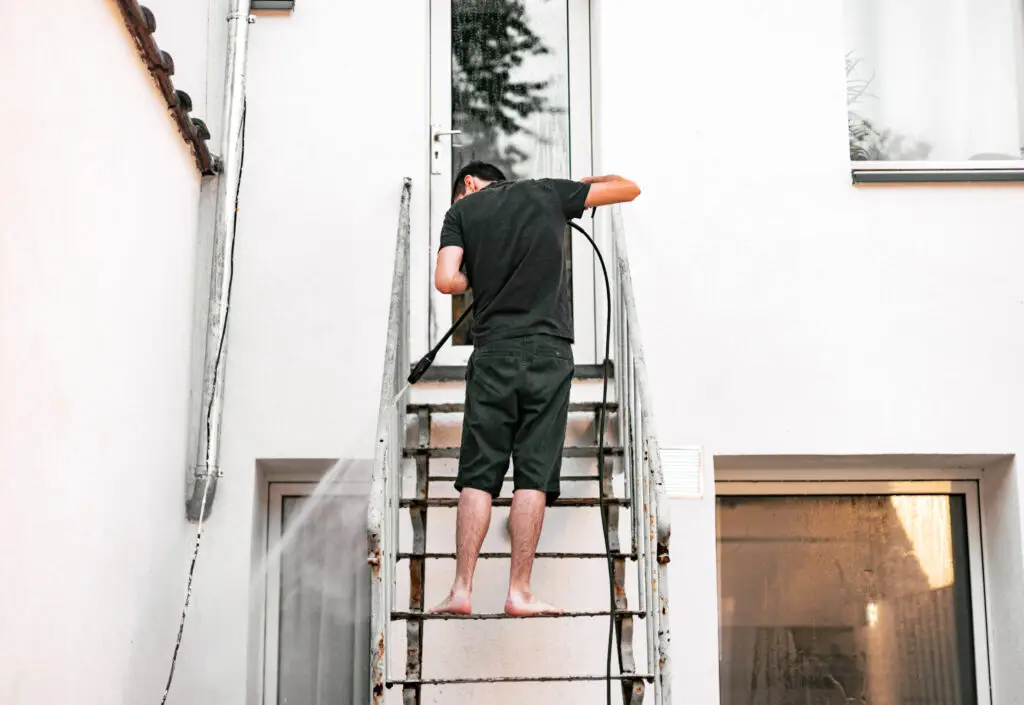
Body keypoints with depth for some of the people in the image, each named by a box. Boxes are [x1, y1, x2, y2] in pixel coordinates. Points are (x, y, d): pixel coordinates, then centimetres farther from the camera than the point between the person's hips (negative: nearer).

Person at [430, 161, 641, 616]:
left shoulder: (462, 209, 11)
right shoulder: (548, 193, 13)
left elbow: (445, 281, -3)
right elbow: (629, 188, 20)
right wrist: (582, 183, 37)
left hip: (493, 352, 0)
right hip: (550, 350, 0)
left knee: (478, 476, 2)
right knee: (534, 475, -1)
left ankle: (462, 589, -2)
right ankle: (519, 592, -3)